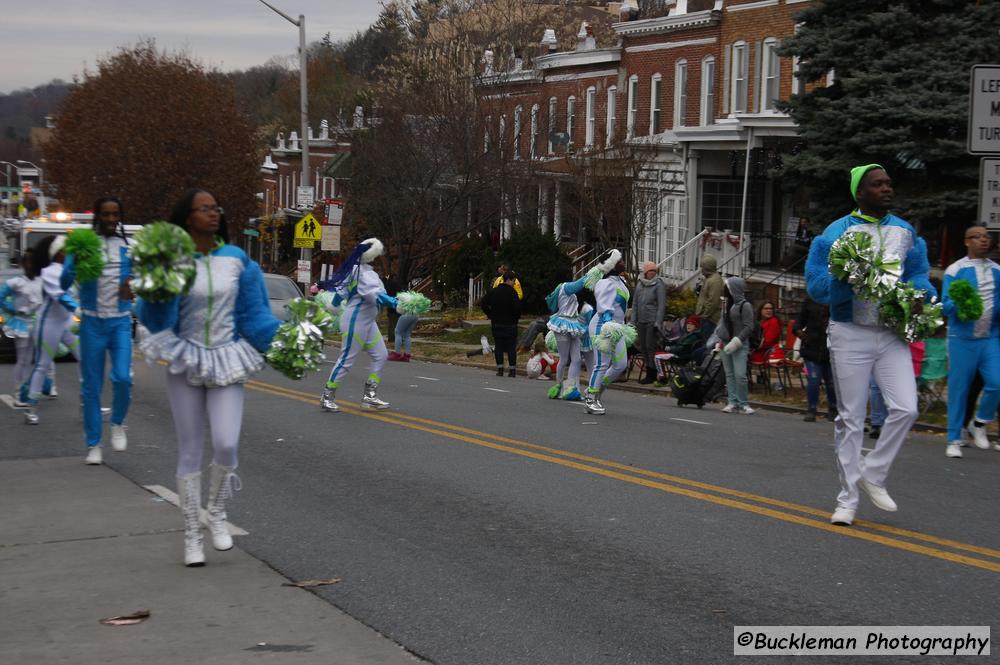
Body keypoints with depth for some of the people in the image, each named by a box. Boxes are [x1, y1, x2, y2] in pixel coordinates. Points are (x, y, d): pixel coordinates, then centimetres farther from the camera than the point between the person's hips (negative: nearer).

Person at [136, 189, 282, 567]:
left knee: (226, 445, -13)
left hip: (227, 360, 1)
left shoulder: (236, 259, 1)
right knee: (190, 451, 4)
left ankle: (217, 513, 14)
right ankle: (192, 534, 16)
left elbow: (253, 311, 8)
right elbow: (154, 318, -10)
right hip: (186, 360, -1)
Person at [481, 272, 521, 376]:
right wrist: (517, 317, -1)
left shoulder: (493, 291, 5)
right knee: (511, 347, 3)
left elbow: (483, 304, 7)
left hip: (496, 323, 4)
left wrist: (490, 316, 13)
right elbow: (517, 307, -19)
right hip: (510, 324, -4)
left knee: (498, 346, 9)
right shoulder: (512, 292, -12)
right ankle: (512, 369, 3)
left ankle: (500, 369, 6)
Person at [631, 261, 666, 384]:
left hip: (652, 321, -6)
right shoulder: (639, 283, 10)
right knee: (643, 347, 8)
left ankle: (652, 374, 1)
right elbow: (635, 303, 15)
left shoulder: (659, 284, -6)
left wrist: (658, 323, -15)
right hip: (641, 321, 6)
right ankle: (649, 372, 17)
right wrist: (633, 320, 10)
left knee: (650, 346, -7)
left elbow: (661, 305, -9)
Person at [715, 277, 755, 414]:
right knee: (729, 374, 4)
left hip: (740, 345, -7)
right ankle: (732, 402, 6)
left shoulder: (745, 305, -8)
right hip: (726, 344, 7)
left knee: (740, 374, -13)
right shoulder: (726, 304, 13)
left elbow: (748, 327, -12)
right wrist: (719, 339, 10)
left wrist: (736, 341, -19)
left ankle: (743, 404, -4)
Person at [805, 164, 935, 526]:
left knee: (905, 408, -12)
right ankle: (847, 499, 13)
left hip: (893, 334, 3)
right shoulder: (837, 233, -5)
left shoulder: (906, 232, 8)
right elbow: (818, 285, -11)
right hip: (850, 334, -3)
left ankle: (873, 474, 10)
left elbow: (919, 276, 13)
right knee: (850, 418, 4)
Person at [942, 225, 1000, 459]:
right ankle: (954, 440, 11)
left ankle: (979, 425, 14)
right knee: (958, 389, 0)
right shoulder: (955, 270, 0)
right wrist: (960, 307, -25)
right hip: (962, 338, -3)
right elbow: (946, 305, -5)